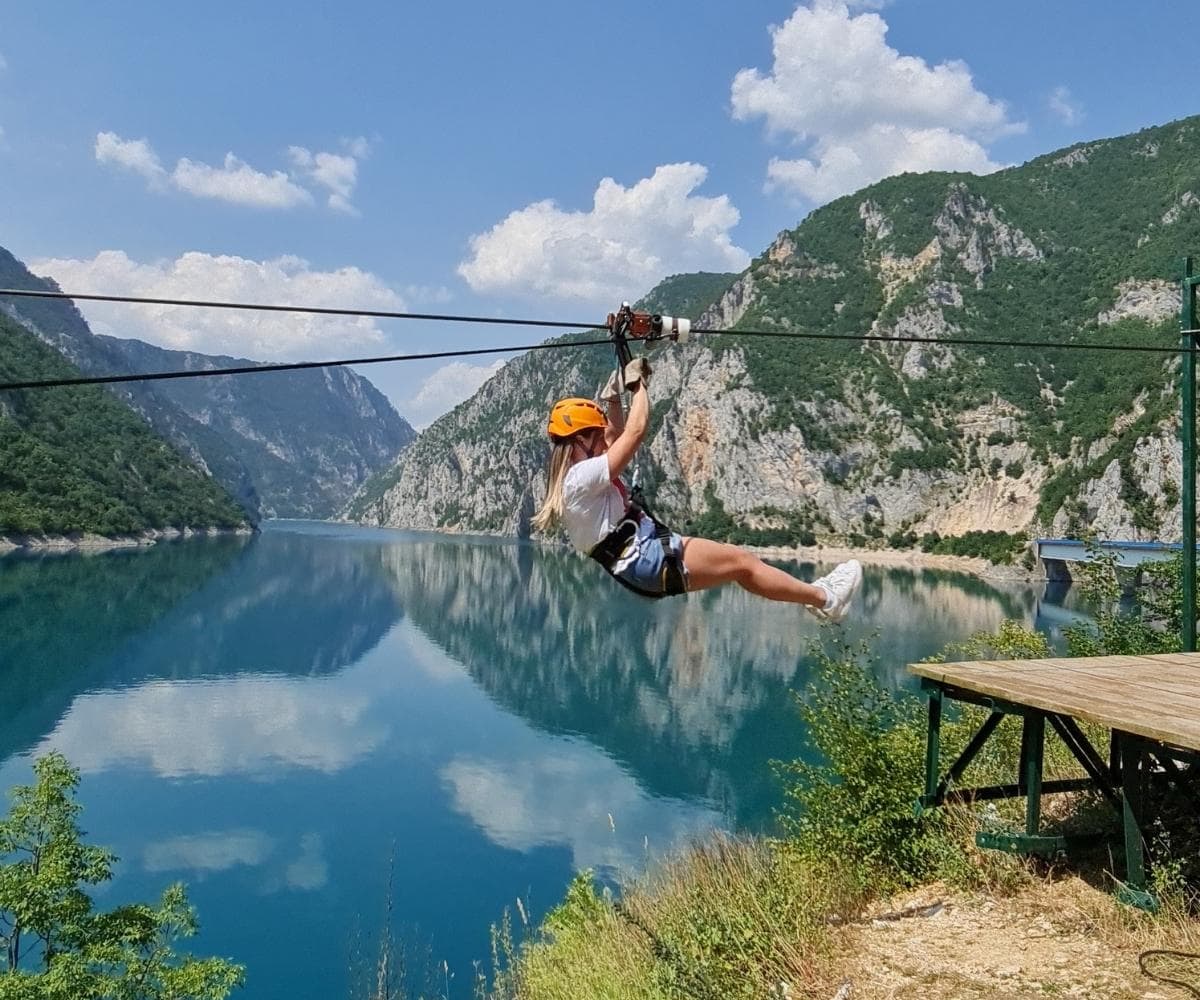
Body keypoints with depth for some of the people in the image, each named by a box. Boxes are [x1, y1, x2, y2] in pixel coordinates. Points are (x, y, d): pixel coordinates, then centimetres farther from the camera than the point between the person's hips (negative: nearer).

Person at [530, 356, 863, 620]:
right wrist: (638, 382, -10)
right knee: (741, 561, -5)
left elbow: (617, 437, 26)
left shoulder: (576, 474, 12)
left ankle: (813, 595, 21)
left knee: (740, 558, 13)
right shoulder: (582, 476, -20)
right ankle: (824, 598, 7)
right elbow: (636, 431, -22)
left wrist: (612, 398, 19)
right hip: (648, 560, -11)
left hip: (648, 553, 11)